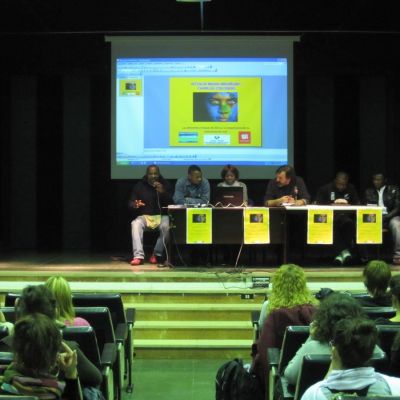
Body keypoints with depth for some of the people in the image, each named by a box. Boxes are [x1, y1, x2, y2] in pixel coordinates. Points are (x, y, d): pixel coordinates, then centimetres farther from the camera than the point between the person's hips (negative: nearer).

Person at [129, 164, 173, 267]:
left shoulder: (165, 184, 7)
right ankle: (138, 256, -35)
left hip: (161, 216, -1)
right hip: (145, 216, 1)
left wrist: (163, 192, -21)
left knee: (166, 226, -35)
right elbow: (130, 202, 8)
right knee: (135, 224, -32)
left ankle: (157, 255, -19)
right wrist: (134, 205, -17)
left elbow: (172, 202, -4)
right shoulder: (139, 186, 8)